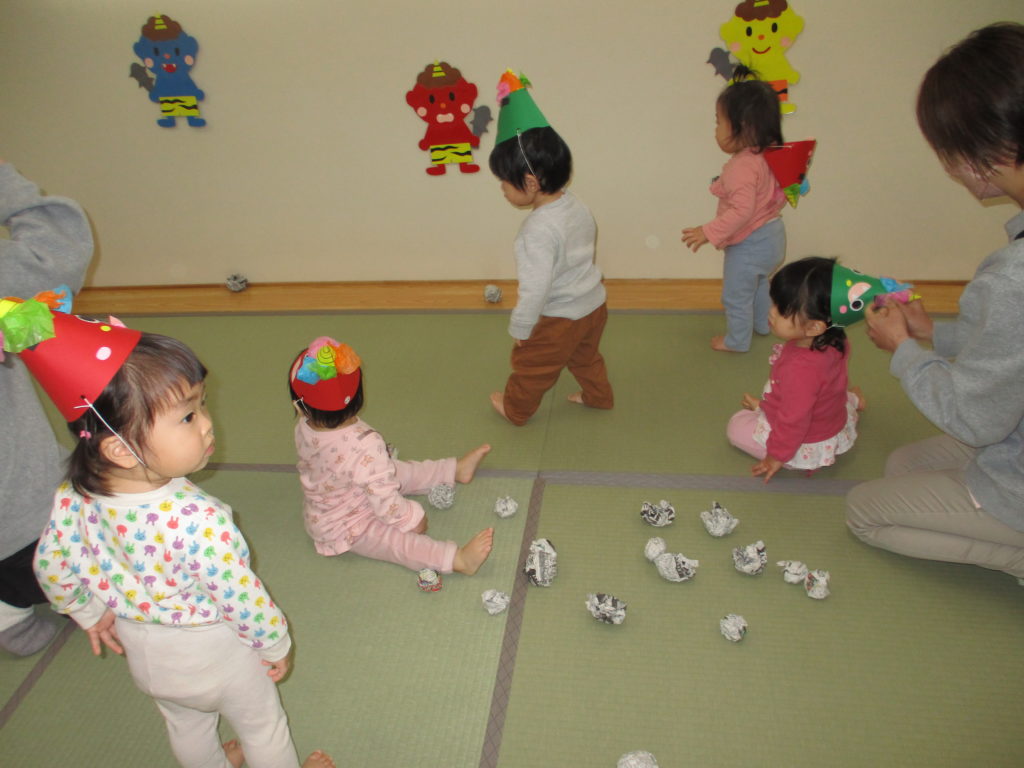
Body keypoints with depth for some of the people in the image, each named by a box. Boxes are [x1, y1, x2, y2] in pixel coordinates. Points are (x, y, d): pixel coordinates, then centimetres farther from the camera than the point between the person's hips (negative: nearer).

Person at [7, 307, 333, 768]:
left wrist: (89, 614, 15)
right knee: (261, 724, 24)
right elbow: (243, 601, -30)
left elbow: (50, 569, -4)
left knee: (185, 725, 34)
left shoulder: (75, 498, -22)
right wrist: (276, 645, -10)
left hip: (144, 654, 6)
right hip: (215, 653, -6)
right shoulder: (197, 520, -42)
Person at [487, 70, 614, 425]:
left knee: (531, 363, 16)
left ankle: (515, 408, 37)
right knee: (585, 355, 31)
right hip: (594, 303, 8)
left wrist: (520, 328, -16)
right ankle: (598, 395, 51)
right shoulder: (576, 205, -4)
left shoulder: (539, 230, -32)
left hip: (561, 317, -8)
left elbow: (535, 287, -30)